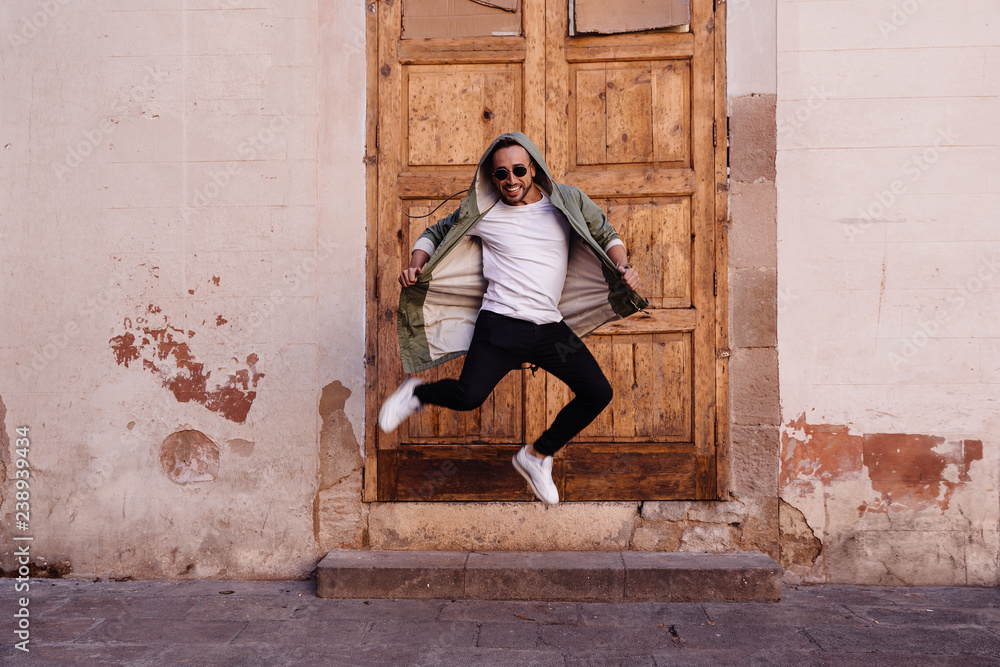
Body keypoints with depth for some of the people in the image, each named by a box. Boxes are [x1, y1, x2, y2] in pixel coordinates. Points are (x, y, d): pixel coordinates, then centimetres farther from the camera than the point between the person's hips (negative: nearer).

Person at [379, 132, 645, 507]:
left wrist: (623, 269, 0)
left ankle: (536, 456, 17)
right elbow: (435, 234, 17)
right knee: (469, 396, -22)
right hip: (499, 322, -3)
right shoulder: (481, 211, 6)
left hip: (551, 327, 3)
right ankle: (416, 393, 14)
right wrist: (416, 266, -2)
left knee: (598, 394, -6)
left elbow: (606, 235, 19)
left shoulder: (566, 202, 9)